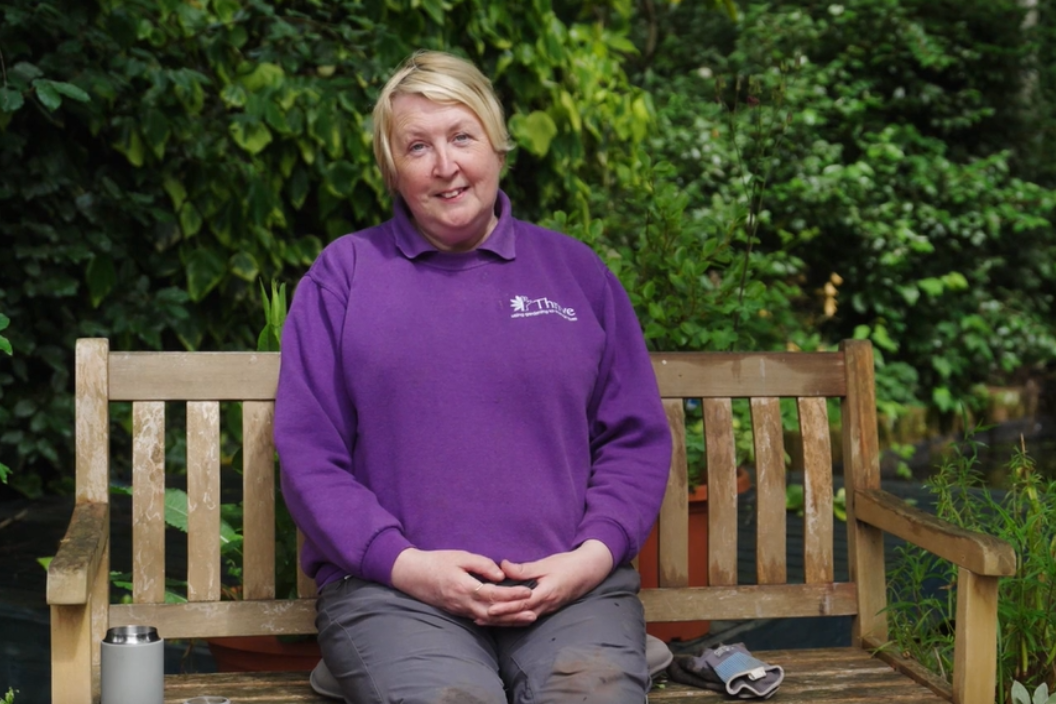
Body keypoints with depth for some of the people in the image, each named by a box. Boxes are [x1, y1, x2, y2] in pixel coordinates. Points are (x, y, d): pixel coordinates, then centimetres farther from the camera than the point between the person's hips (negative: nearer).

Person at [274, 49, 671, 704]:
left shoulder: (575, 269, 17)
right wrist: (406, 564, -8)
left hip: (570, 584, 1)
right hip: (392, 589, -1)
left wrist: (593, 556, -4)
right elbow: (309, 454, 6)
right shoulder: (345, 272, 12)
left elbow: (637, 439, 14)